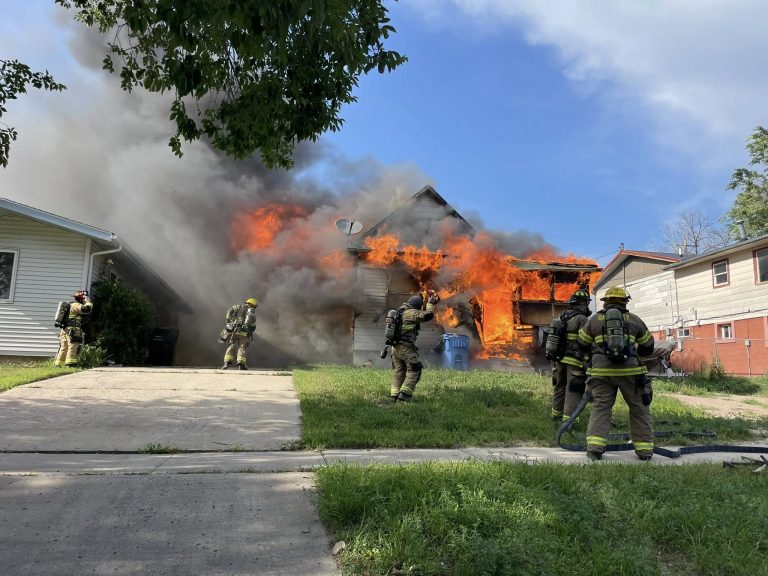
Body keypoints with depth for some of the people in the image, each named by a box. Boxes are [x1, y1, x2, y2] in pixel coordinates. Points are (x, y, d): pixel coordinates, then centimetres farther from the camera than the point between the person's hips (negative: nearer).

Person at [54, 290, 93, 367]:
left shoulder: (70, 305, 24)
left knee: (64, 348, 12)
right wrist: (88, 302, -7)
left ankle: (58, 365, 14)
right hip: (72, 330, -10)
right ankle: (70, 364, -16)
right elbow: (86, 309, -23)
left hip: (64, 330, 10)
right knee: (72, 348, -11)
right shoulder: (76, 305, -6)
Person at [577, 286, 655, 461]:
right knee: (639, 409, 13)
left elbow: (582, 345, 19)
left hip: (601, 370, 0)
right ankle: (644, 449, 18)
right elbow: (648, 347, 20)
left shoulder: (594, 320, 11)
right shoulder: (634, 320, 11)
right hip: (629, 370, 0)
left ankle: (594, 447, -8)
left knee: (600, 408, 4)